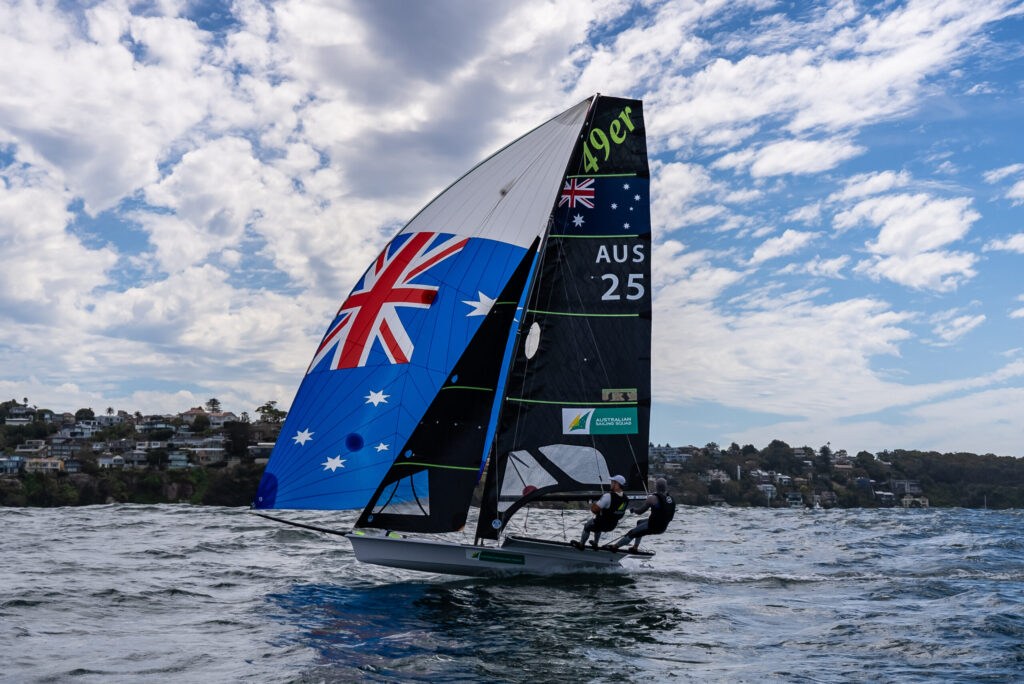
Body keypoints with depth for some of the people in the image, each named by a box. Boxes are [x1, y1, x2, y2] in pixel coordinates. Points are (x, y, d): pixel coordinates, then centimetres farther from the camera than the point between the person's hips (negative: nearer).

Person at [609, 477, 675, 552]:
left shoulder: (653, 498, -18)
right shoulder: (670, 497, 0)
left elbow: (640, 511, -9)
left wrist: (633, 509, 11)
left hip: (653, 526, -7)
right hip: (663, 528, 7)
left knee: (631, 534, 11)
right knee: (639, 523, 29)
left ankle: (615, 546, 24)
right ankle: (635, 547, 31)